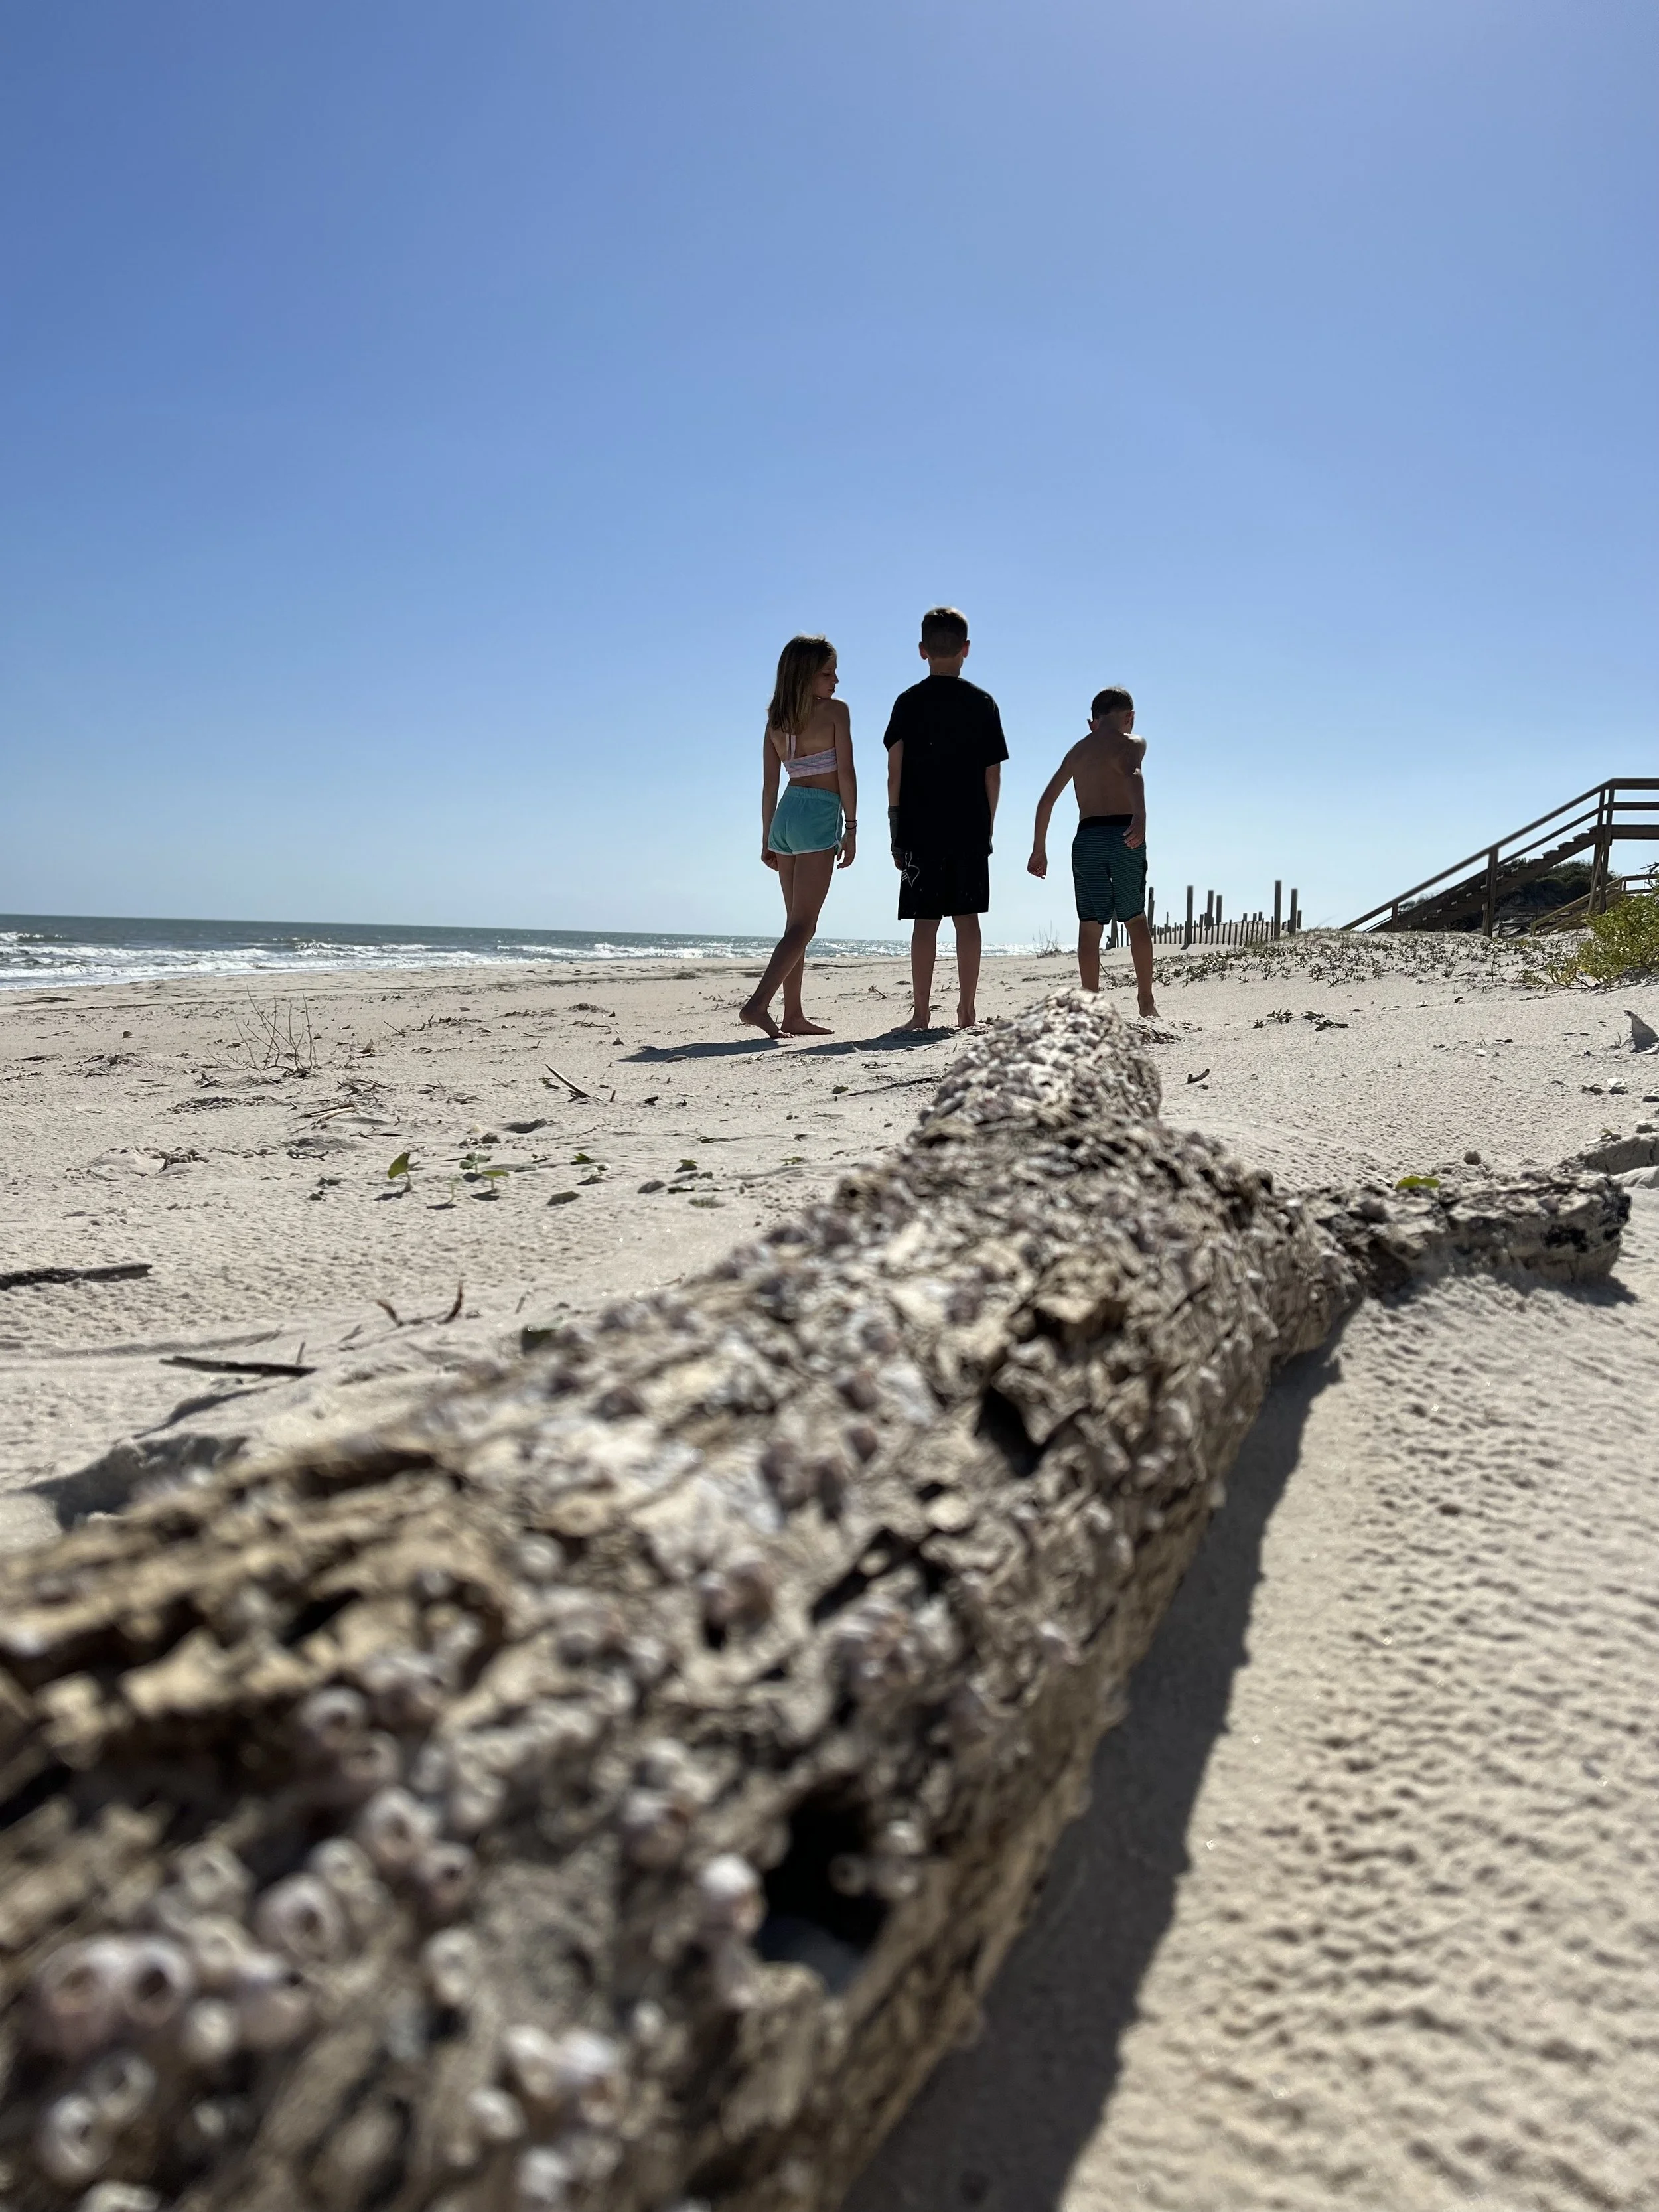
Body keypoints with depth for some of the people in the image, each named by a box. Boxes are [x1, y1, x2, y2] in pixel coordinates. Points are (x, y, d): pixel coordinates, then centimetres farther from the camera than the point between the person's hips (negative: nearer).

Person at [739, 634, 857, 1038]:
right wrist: (851, 828, -3)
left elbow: (769, 785, 11)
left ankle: (794, 1015, 15)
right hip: (820, 816, -7)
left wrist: (768, 840, 15)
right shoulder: (835, 712, -6)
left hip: (785, 815, 7)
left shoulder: (776, 720, 11)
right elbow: (846, 773, -9)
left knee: (797, 922, 14)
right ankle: (758, 1004, -20)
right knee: (802, 926, -7)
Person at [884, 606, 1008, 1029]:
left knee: (925, 920, 0)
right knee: (967, 918, 5)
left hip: (920, 830, -1)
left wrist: (896, 834, 3)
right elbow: (993, 775, 4)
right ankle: (966, 1011, 6)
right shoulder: (983, 702, 5)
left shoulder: (909, 701, 1)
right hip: (971, 829, 1)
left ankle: (921, 1013, -1)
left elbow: (895, 771, -2)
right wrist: (988, 827, 13)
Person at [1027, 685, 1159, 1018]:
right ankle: (1146, 1001, 9)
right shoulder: (1132, 743, 7)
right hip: (1123, 836, -2)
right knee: (1135, 919, 11)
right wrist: (1140, 818, -33)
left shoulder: (1078, 750, 20)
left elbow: (1046, 800, 17)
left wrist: (1039, 849, 21)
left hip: (1086, 839, 3)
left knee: (1089, 926, 2)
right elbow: (1132, 775, -17)